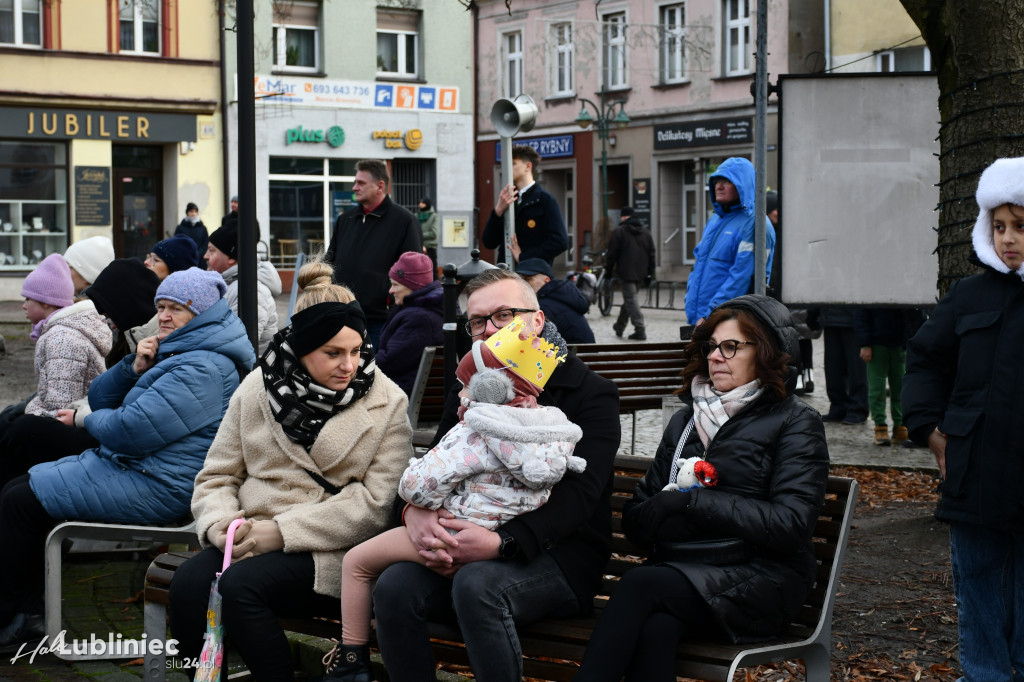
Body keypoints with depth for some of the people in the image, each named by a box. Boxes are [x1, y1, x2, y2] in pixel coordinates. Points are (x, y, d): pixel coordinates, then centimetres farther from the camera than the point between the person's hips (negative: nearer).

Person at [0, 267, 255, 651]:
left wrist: (92, 420, -2)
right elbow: (99, 398, 16)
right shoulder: (171, 353, 16)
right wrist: (133, 368, -3)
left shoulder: (202, 370, -19)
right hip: (121, 462, 11)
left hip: (154, 488, -11)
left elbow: (129, 432, -25)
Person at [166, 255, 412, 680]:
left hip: (330, 550, -3)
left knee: (241, 585, -30)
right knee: (187, 585, -26)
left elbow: (376, 501, -10)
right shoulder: (257, 389, 10)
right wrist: (223, 524, -12)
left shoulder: (386, 403, 0)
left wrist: (282, 531, -16)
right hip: (254, 537, 4)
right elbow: (217, 477, 12)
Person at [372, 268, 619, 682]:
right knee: (393, 586, -23)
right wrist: (414, 511, -16)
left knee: (477, 583, -36)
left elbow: (578, 493, -15)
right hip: (472, 544, 5)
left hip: (559, 555, -5)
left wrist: (502, 543, -29)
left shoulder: (591, 394, -3)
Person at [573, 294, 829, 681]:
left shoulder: (795, 423, 5)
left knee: (640, 585, -31)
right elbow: (636, 520, 14)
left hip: (758, 580, -4)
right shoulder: (687, 420, 21)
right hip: (682, 573, 4)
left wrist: (693, 501, -10)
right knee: (656, 629, -33)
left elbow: (790, 524, -10)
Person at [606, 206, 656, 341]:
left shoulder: (619, 232, -6)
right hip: (640, 273, 6)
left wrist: (608, 270, 5)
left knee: (631, 300, -7)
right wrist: (649, 274, 16)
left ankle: (640, 330, -15)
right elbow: (651, 254, 12)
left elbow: (611, 254, -6)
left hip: (625, 272, -6)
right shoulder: (646, 232, 11)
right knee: (630, 298, 18)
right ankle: (619, 327, 30)